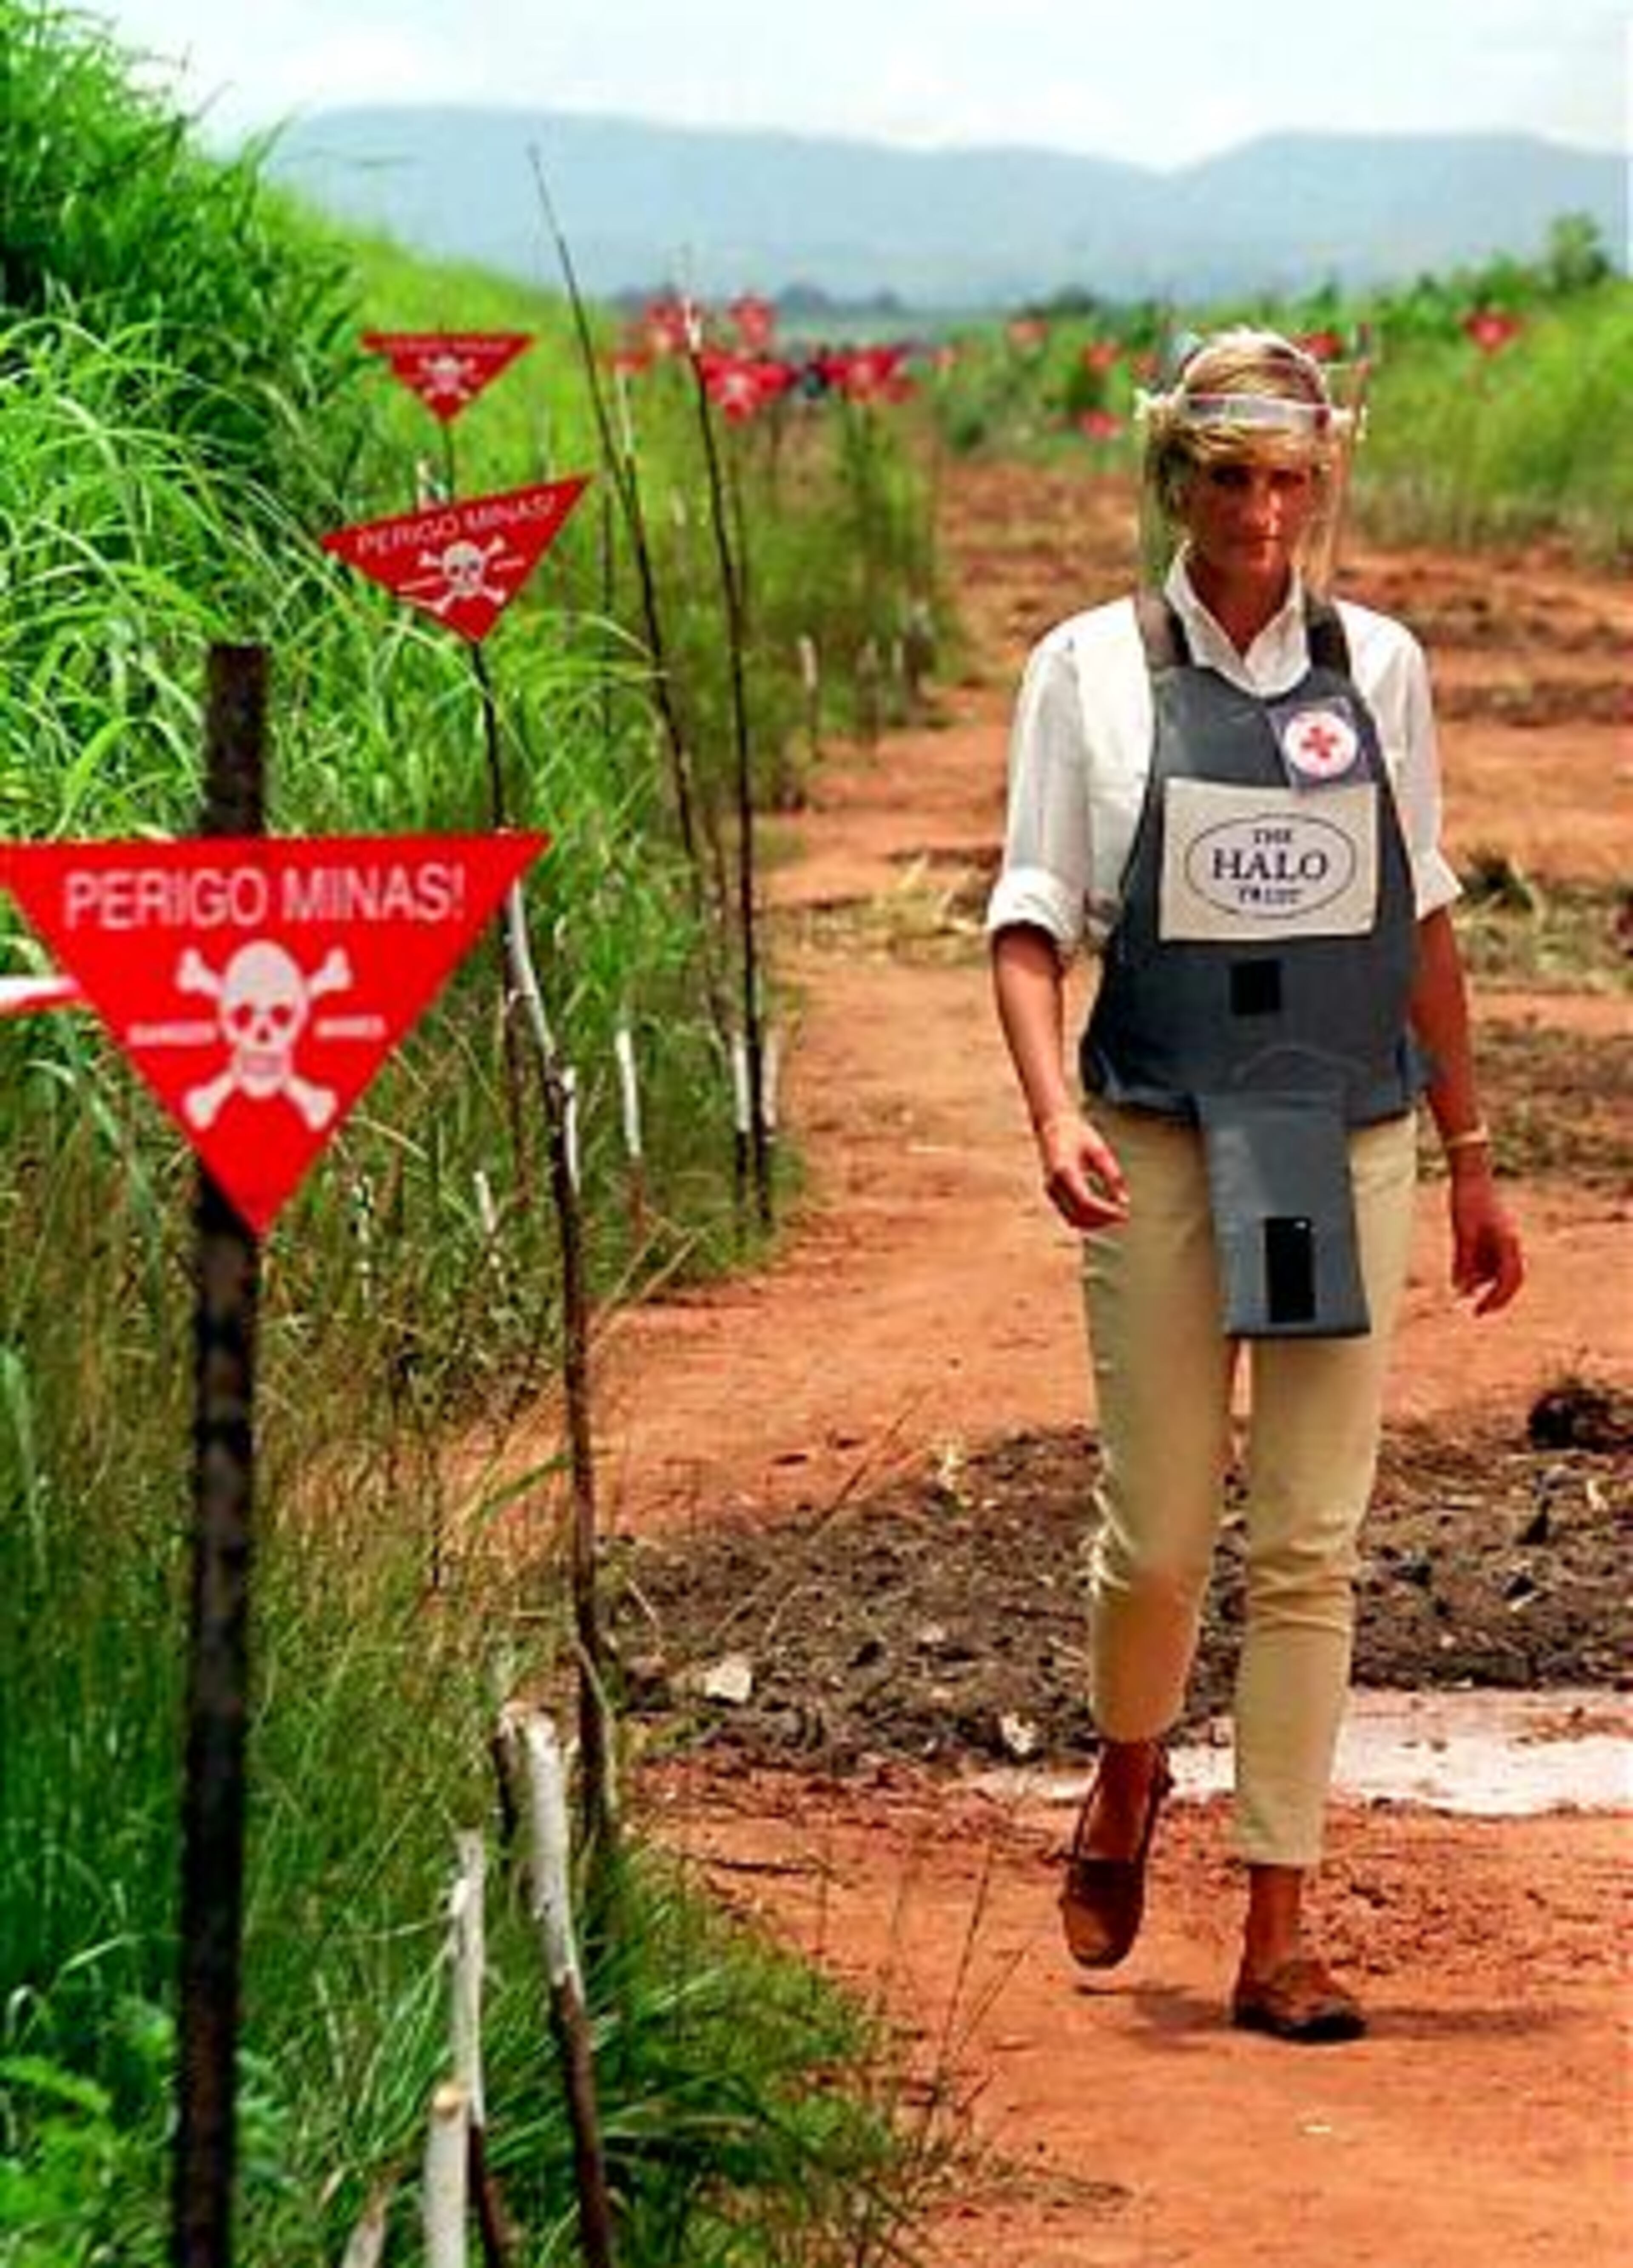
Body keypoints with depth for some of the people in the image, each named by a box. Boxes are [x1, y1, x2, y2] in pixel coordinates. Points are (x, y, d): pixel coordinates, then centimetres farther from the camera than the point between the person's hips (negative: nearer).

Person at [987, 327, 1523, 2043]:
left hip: (1350, 1141, 2)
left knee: (1312, 1546, 0)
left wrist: (1471, 1159, 13)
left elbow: (1424, 927, 12)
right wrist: (1054, 1116, -17)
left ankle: (1278, 1931, 6)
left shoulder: (1377, 667, 6)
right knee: (1158, 1532, 2)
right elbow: (1031, 923, -1)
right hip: (1163, 1140, -2)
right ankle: (1126, 1787, 35)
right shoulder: (1091, 670, 0)